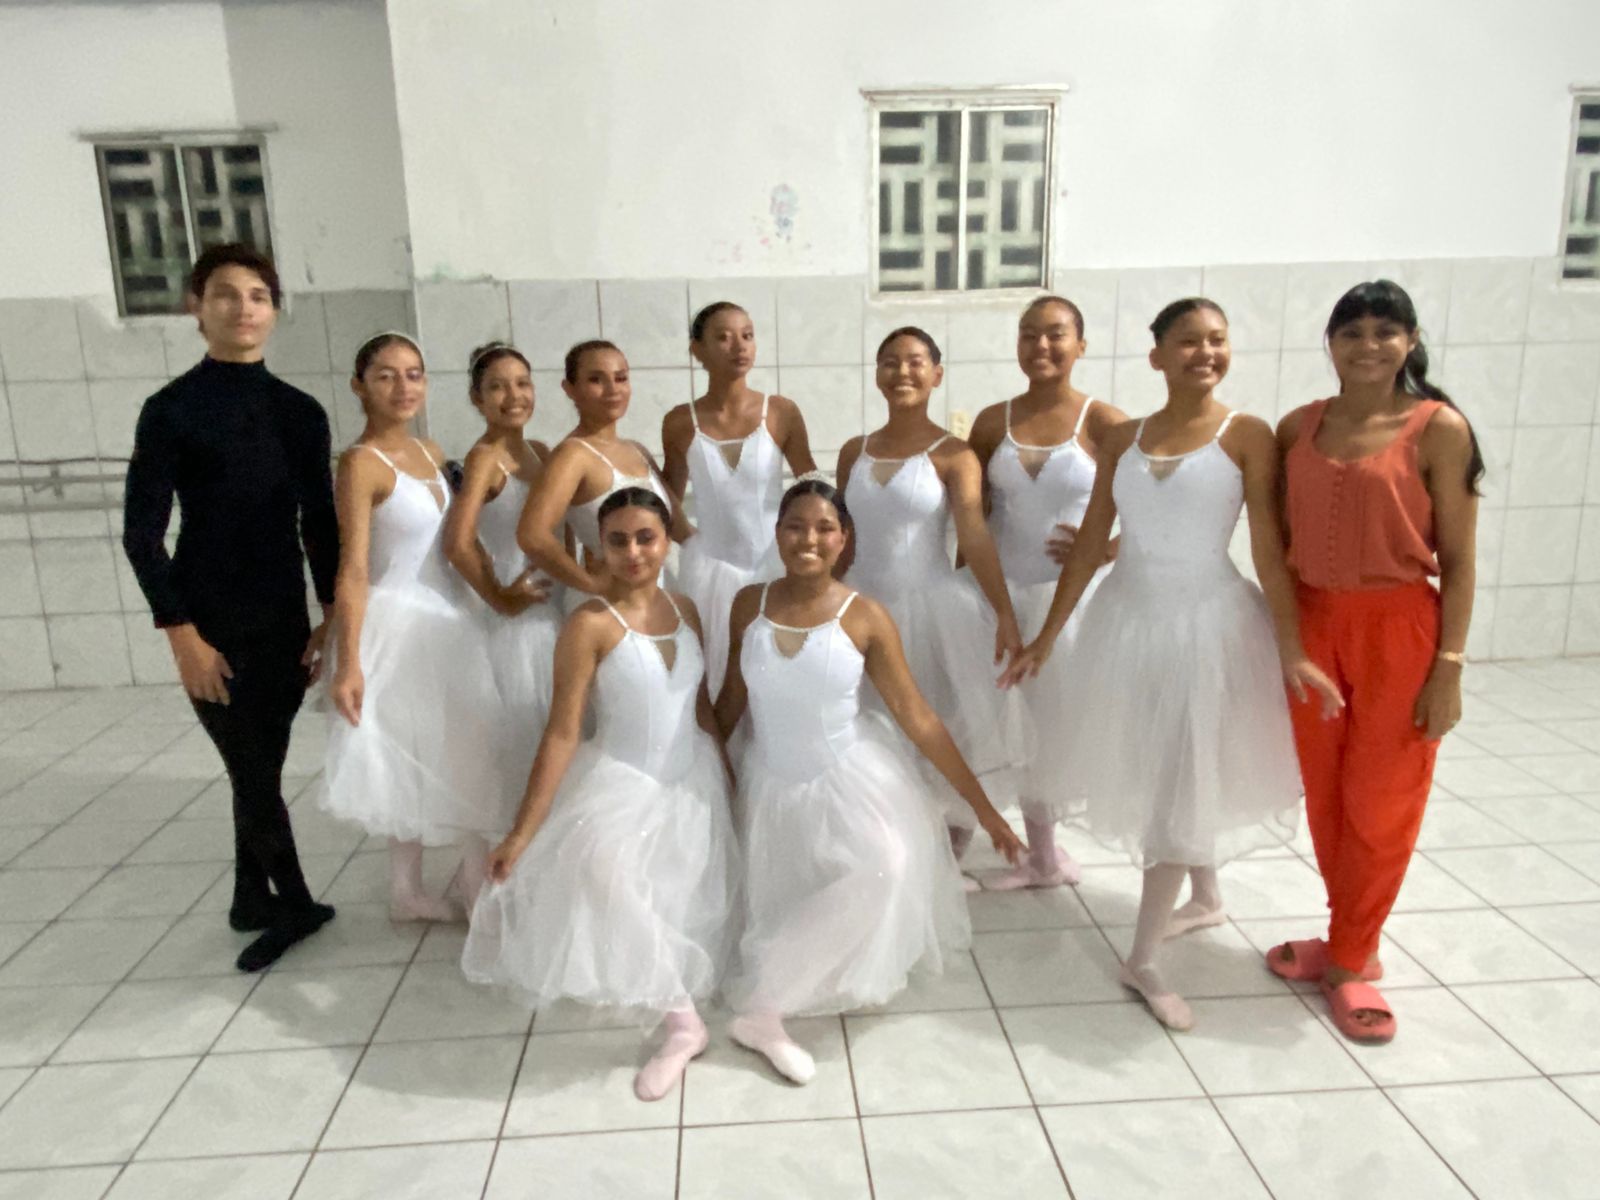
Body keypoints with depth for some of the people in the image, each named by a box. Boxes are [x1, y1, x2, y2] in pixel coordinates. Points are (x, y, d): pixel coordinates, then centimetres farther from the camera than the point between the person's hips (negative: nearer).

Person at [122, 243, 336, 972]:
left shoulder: (300, 412, 5)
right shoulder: (171, 409, -7)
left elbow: (320, 523, 8)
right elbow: (141, 534, -8)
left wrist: (333, 613, 4)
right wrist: (182, 635, -13)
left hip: (283, 618, 4)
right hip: (210, 624, -4)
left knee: (263, 771, 13)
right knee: (252, 774, 4)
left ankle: (253, 901, 30)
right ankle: (294, 905, 22)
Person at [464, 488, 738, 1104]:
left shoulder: (685, 609, 2)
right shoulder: (591, 623, -15)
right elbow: (561, 733, -15)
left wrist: (732, 783, 14)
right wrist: (522, 832, -17)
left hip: (694, 780, 6)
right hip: (622, 781, -6)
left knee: (686, 906, 7)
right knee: (601, 873, -31)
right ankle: (681, 1020, -16)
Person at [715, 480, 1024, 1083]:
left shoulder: (864, 616, -12)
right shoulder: (749, 604, -5)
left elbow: (917, 717, -8)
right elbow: (731, 701, 8)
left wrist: (981, 804, -7)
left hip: (852, 778, -2)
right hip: (774, 783, 3)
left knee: (884, 870, -26)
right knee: (781, 918, -3)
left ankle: (763, 1011, -11)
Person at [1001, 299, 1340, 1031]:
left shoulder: (1247, 436, -6)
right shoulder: (1123, 440, 4)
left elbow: (1269, 551, -8)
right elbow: (1089, 545, 4)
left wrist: (1292, 650, -14)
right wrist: (1044, 640, 4)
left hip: (1208, 624, -4)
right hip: (1126, 621, 4)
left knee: (1183, 791, 0)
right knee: (1143, 782, 15)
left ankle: (1142, 960, 12)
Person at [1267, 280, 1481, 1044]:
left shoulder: (1439, 428, -7)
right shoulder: (1298, 426, 4)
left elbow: (1458, 559, -7)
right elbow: (1280, 539, 7)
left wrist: (1448, 667, -10)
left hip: (1398, 631, -4)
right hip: (1311, 625, 4)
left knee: (1378, 804, 7)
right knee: (1324, 797, 13)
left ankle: (1349, 961, 24)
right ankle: (1350, 942, 33)